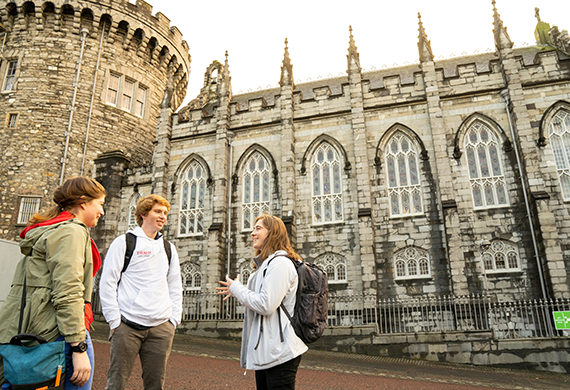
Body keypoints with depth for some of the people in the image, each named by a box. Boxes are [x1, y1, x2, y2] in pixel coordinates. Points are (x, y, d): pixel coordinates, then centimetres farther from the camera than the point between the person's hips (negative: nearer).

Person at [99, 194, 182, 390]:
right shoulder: (124, 242, 2)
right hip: (127, 326, -4)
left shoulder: (169, 248, 15)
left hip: (161, 328, 4)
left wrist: (174, 319, 7)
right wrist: (114, 321, -6)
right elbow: (107, 283, -2)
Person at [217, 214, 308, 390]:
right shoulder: (265, 264, 17)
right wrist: (236, 291, 11)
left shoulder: (280, 263, -16)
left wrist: (236, 288, -10)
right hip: (265, 350, 10)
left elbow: (266, 305, -23)